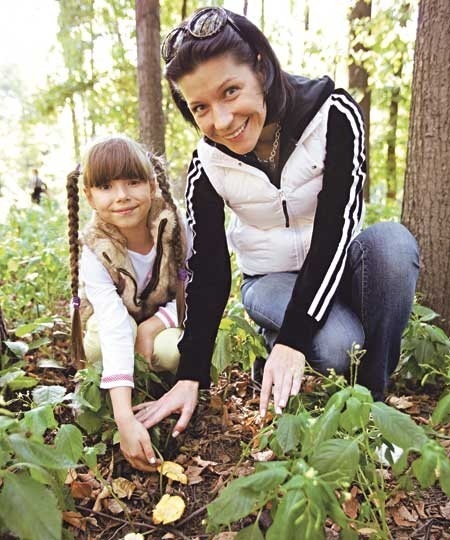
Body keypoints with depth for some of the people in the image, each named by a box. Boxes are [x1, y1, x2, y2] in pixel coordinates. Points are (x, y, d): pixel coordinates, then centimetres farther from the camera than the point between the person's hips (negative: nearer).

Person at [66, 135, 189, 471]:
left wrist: (152, 326, -30)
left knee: (174, 352, -31)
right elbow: (116, 330, -42)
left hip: (166, 320, 2)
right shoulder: (96, 254, -30)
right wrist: (126, 419, -50)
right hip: (113, 321, -1)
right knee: (99, 345, -35)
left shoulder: (173, 226, -26)